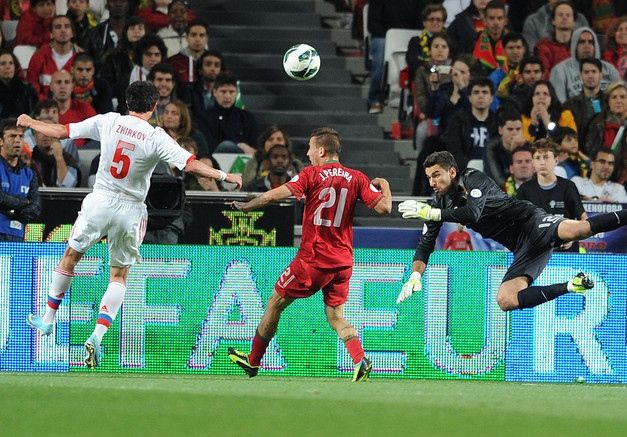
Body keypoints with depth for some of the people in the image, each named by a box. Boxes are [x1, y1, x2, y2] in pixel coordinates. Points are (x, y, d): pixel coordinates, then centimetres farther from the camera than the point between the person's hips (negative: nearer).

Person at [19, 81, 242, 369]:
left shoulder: (108, 121, -4)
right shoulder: (156, 138, -10)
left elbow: (61, 131, 4)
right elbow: (190, 165, -18)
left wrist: (29, 123, 20)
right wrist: (225, 176, -6)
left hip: (99, 202, 1)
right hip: (130, 210, -1)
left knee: (70, 256, 21)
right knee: (119, 276, 10)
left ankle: (48, 320, 31)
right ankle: (97, 336, -6)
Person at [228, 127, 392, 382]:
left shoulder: (313, 174, -7)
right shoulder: (357, 178, 3)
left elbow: (274, 195, -13)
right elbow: (384, 207, -2)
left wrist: (245, 206, 2)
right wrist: (384, 185, 19)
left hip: (313, 257, -4)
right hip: (343, 260, 4)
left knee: (275, 303, 12)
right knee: (336, 316, 10)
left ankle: (253, 361, 23)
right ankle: (360, 359, -16)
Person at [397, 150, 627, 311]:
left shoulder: (473, 179, -4)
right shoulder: (440, 204, 16)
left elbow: (473, 213, -21)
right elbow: (425, 245, 21)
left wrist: (431, 213, -17)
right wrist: (415, 275, 3)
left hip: (530, 222, -7)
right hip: (523, 249, 7)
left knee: (574, 230, -39)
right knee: (505, 301, -18)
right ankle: (573, 287, -14)